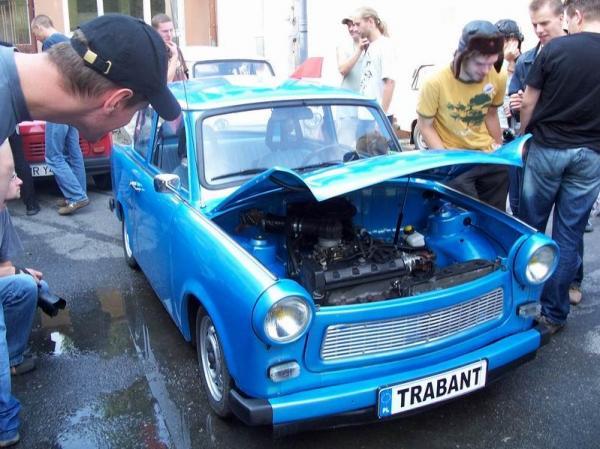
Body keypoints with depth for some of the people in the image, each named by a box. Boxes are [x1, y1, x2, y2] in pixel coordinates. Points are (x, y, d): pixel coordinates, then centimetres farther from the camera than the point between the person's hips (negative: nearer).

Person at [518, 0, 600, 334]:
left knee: (529, 226, 13)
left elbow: (528, 103, -2)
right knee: (569, 234, 7)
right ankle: (554, 313, 15)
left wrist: (524, 135, 13)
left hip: (547, 148, -2)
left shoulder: (555, 48, -8)